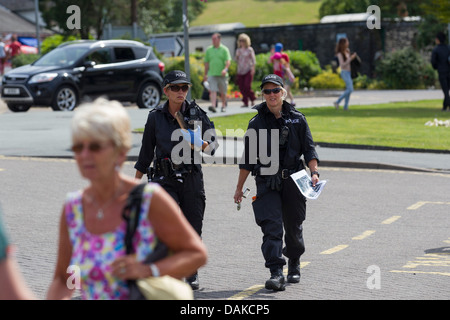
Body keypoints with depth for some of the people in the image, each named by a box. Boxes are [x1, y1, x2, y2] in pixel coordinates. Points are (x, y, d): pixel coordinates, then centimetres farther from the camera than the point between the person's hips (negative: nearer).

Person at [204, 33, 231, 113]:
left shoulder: (224, 49, 1)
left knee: (223, 92, 9)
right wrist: (205, 74, 14)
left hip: (222, 74, -1)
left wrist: (225, 69, -26)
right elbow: (206, 62, 14)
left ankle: (223, 106, 26)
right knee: (213, 90, -14)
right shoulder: (208, 50, 9)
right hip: (212, 74, 1)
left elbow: (228, 61, -8)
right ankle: (213, 106, -24)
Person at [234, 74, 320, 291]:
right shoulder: (256, 124, 6)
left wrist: (314, 172, -10)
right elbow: (247, 159, 9)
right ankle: (276, 274, -19)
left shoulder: (297, 120, 6)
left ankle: (294, 265, 36)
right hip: (267, 184, -1)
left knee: (294, 228, 12)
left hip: (293, 182, 1)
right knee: (271, 228, -14)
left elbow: (309, 150, 6)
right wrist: (239, 187, 9)